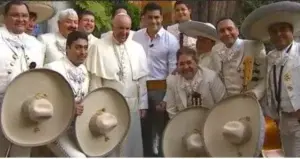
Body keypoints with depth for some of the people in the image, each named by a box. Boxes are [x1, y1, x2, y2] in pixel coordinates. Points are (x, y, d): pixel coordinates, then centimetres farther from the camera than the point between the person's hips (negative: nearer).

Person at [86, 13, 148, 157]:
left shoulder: (137, 48, 6)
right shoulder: (98, 47, -5)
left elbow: (142, 79, 7)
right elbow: (94, 79, -5)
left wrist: (143, 104, 5)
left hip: (132, 104, 3)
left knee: (131, 144, 11)